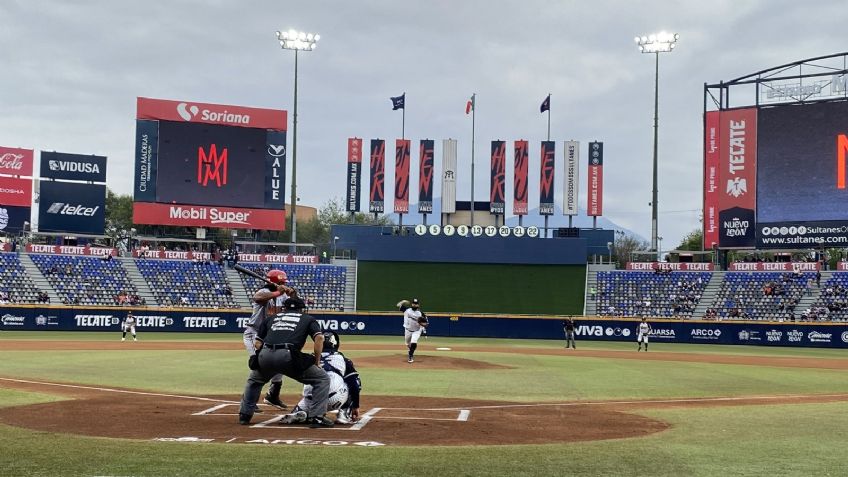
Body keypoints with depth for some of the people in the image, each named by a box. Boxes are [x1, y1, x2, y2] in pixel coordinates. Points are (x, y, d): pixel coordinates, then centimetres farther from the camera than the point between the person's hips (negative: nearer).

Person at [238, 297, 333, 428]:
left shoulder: (271, 318, 31)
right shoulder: (308, 319, 25)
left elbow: (257, 343, 21)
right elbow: (319, 337, 5)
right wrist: (317, 362, 11)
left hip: (265, 355, 4)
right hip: (288, 357, -4)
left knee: (254, 381, 36)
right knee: (322, 379, 13)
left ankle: (244, 415, 33)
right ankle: (316, 417, 2)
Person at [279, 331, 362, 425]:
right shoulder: (342, 358, 22)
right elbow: (355, 383, 17)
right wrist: (356, 406, 24)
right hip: (336, 399, -2)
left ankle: (298, 411, 1)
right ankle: (344, 415, 11)